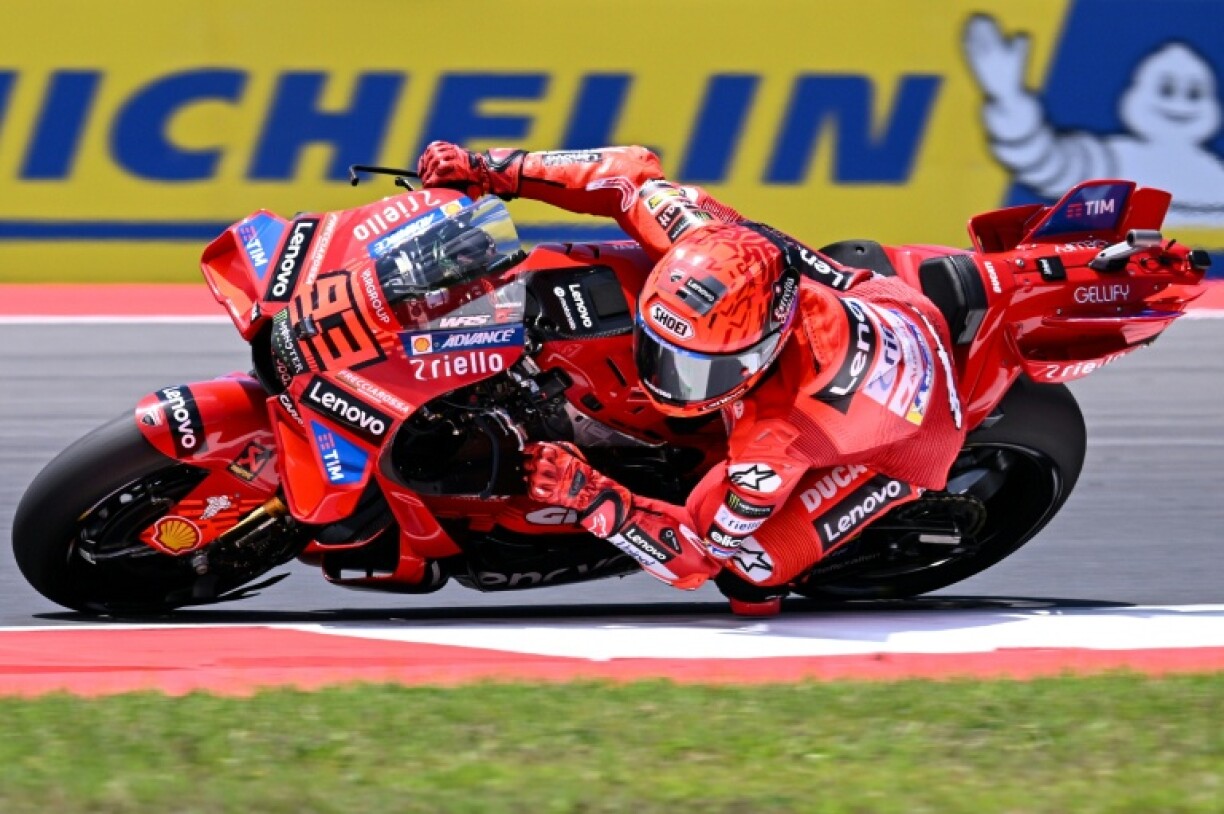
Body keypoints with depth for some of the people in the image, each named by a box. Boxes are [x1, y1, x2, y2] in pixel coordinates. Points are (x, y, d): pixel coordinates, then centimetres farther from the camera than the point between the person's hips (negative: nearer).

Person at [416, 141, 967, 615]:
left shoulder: (777, 435, -44)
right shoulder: (717, 246, -33)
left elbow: (699, 555, -32)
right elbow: (634, 175, -15)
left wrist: (589, 498, -41)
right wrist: (490, 170, -18)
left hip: (913, 438, -6)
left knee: (748, 567, -22)